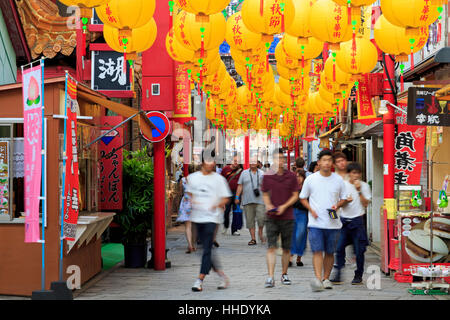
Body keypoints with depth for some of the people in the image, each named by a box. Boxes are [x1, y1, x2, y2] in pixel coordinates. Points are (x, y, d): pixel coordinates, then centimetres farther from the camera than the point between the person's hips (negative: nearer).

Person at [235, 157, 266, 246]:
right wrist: (237, 197, 2)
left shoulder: (262, 173, 10)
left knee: (261, 217, -12)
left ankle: (260, 233, 14)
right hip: (247, 200, 1)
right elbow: (240, 186, 10)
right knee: (250, 219, 0)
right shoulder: (244, 173, 12)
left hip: (260, 200, -1)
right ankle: (253, 238, 6)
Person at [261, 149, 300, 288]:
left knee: (286, 248, 9)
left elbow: (295, 195, 3)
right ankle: (270, 277, -11)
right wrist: (268, 205, -9)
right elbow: (265, 194, 11)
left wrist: (284, 206, -12)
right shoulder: (267, 176, 3)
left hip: (287, 217, 1)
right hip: (271, 217, 0)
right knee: (271, 247, -8)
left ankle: (284, 274, 25)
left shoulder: (291, 176, 1)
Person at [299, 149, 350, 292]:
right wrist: (311, 210, -6)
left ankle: (326, 278, 19)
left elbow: (344, 198, 14)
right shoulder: (310, 179, 2)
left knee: (330, 252, 7)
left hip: (333, 223, 2)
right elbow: (303, 198, 10)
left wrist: (337, 205, -7)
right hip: (315, 223, -2)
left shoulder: (338, 180, 5)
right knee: (317, 251, -12)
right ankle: (318, 279, -17)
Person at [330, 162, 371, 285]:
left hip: (357, 220, -1)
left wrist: (359, 191, -12)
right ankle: (338, 274, 1)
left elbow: (366, 204, -5)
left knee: (359, 250, 1)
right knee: (339, 248, -5)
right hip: (344, 219, 2)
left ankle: (358, 276, 12)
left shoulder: (364, 186, 3)